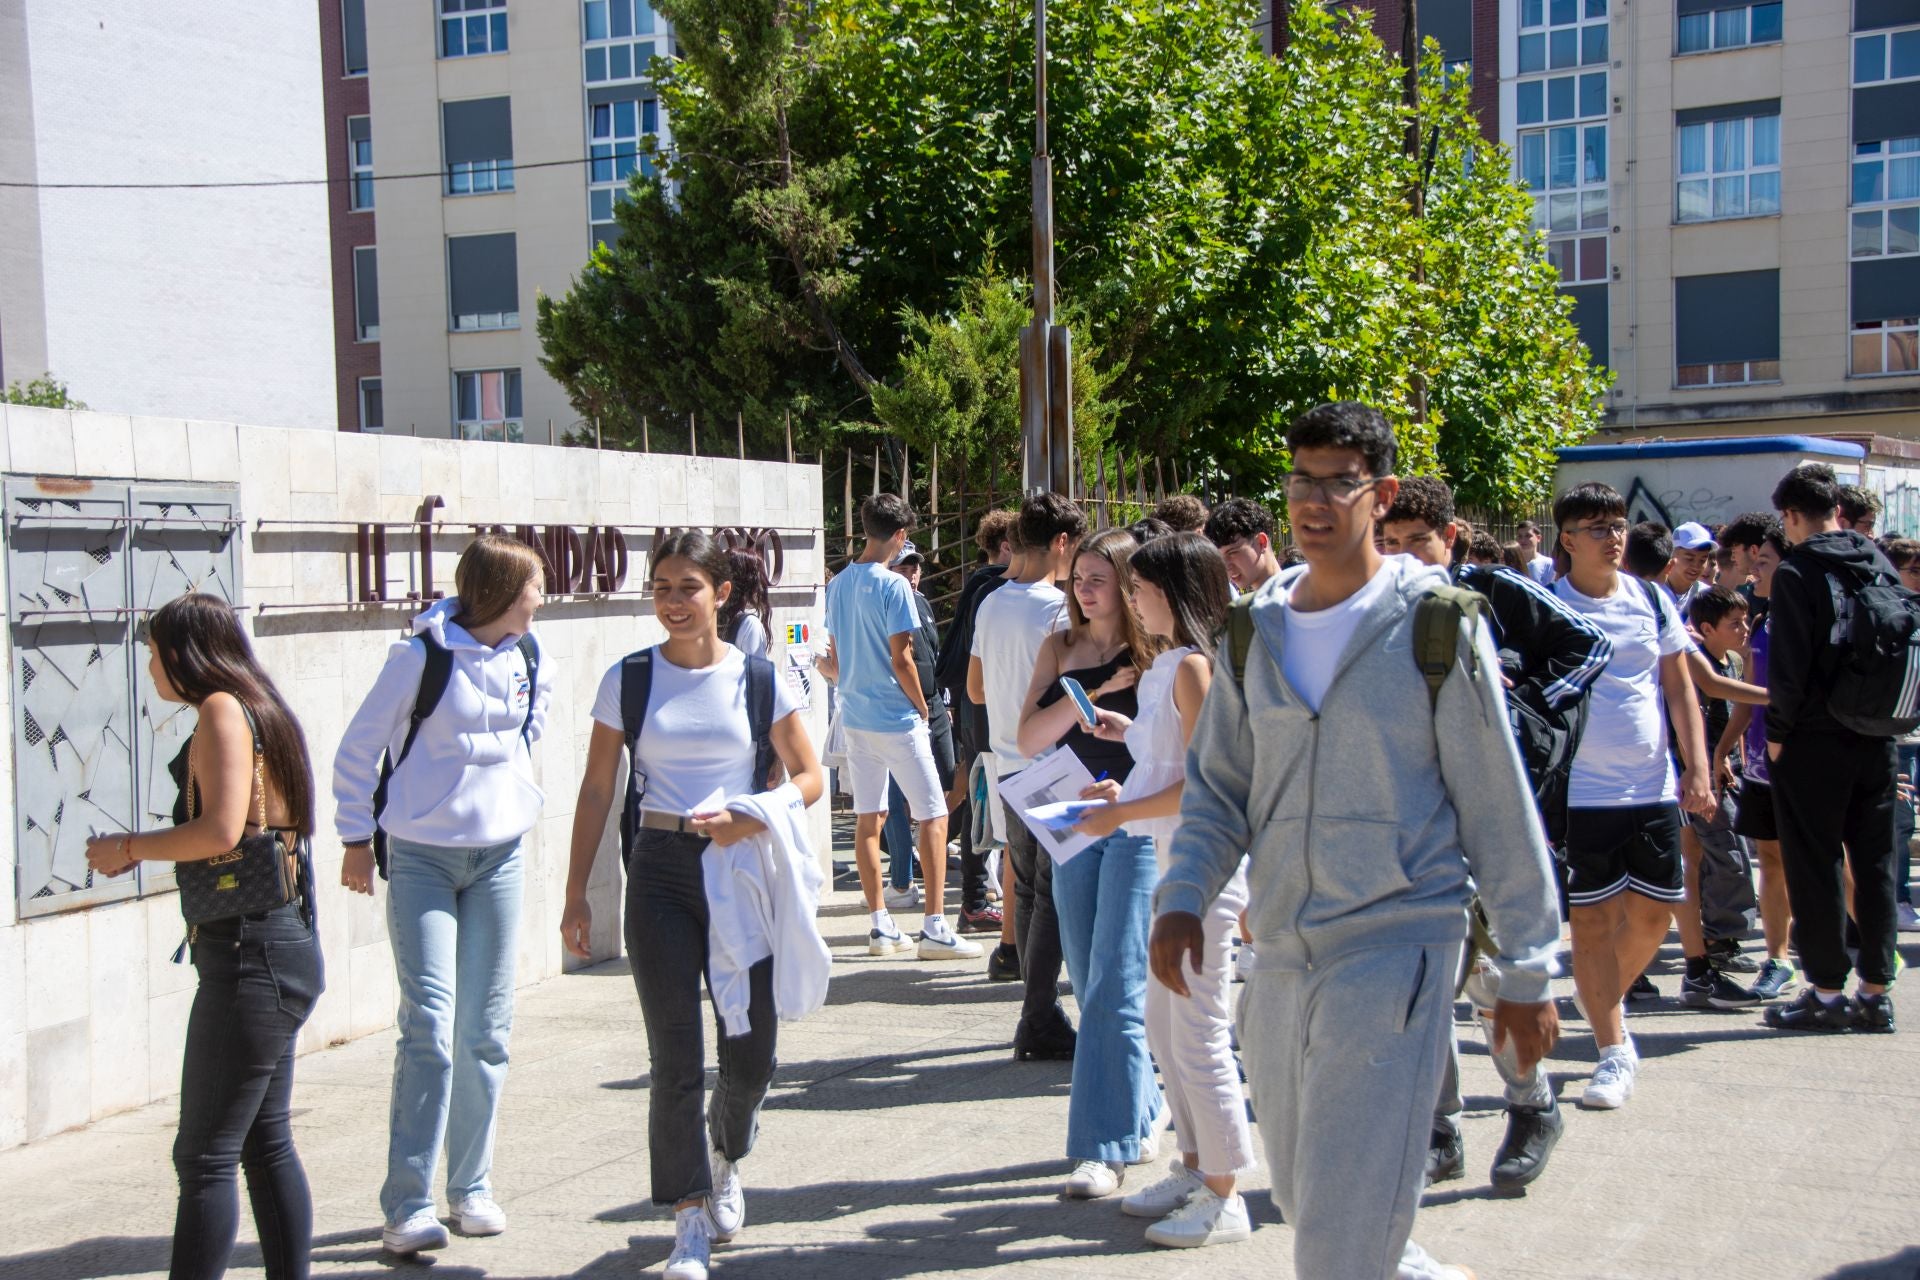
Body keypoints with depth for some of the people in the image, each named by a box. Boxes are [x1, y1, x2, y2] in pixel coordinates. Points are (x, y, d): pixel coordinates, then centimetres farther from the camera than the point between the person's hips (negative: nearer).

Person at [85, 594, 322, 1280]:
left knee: (205, 1157, -4)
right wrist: (138, 850, 13)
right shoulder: (260, 710, 15)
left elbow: (220, 830, -23)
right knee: (266, 1142, 16)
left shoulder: (222, 709, -12)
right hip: (276, 948, 10)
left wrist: (127, 848, -9)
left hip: (251, 955, -10)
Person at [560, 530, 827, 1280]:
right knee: (675, 1058, -2)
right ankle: (691, 1219, 11)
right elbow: (596, 791, 4)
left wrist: (757, 817, -15)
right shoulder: (628, 679, 2)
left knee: (751, 1055, 7)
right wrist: (576, 896, 1)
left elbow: (809, 778, 5)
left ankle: (725, 1157, 40)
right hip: (661, 875, 0)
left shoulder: (759, 677, 1)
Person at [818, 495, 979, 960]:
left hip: (855, 717, 7)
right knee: (932, 816, -2)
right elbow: (901, 659, -15)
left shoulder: (837, 585, 8)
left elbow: (833, 658, 14)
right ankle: (935, 928, -6)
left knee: (868, 818, 10)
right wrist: (923, 709, -3)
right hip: (897, 718, -7)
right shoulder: (893, 586, -14)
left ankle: (880, 926, 14)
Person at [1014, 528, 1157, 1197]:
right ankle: (1139, 1116, 28)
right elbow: (1031, 738, 0)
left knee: (1115, 988, -9)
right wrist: (1093, 693, -12)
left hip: (1137, 826, -6)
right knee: (1091, 986, 12)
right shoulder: (1060, 648, 10)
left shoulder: (1155, 653, -5)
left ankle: (1106, 1147, -4)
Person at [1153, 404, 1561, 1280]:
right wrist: (1182, 897, -5)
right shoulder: (1256, 631, 8)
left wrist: (1527, 970, -3)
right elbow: (1218, 789, 12)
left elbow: (1499, 807, -3)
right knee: (1304, 1203, 19)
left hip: (1397, 945, -5)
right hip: (1280, 954, 6)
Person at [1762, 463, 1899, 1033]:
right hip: (1876, 741, 6)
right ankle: (1875, 991, 16)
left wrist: (1777, 730, -5)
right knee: (1875, 864, 11)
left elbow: (1789, 665, -16)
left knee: (1814, 868, 2)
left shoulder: (1797, 572, -12)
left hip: (1814, 741, -6)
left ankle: (1826, 991, 6)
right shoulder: (1881, 566, 6)